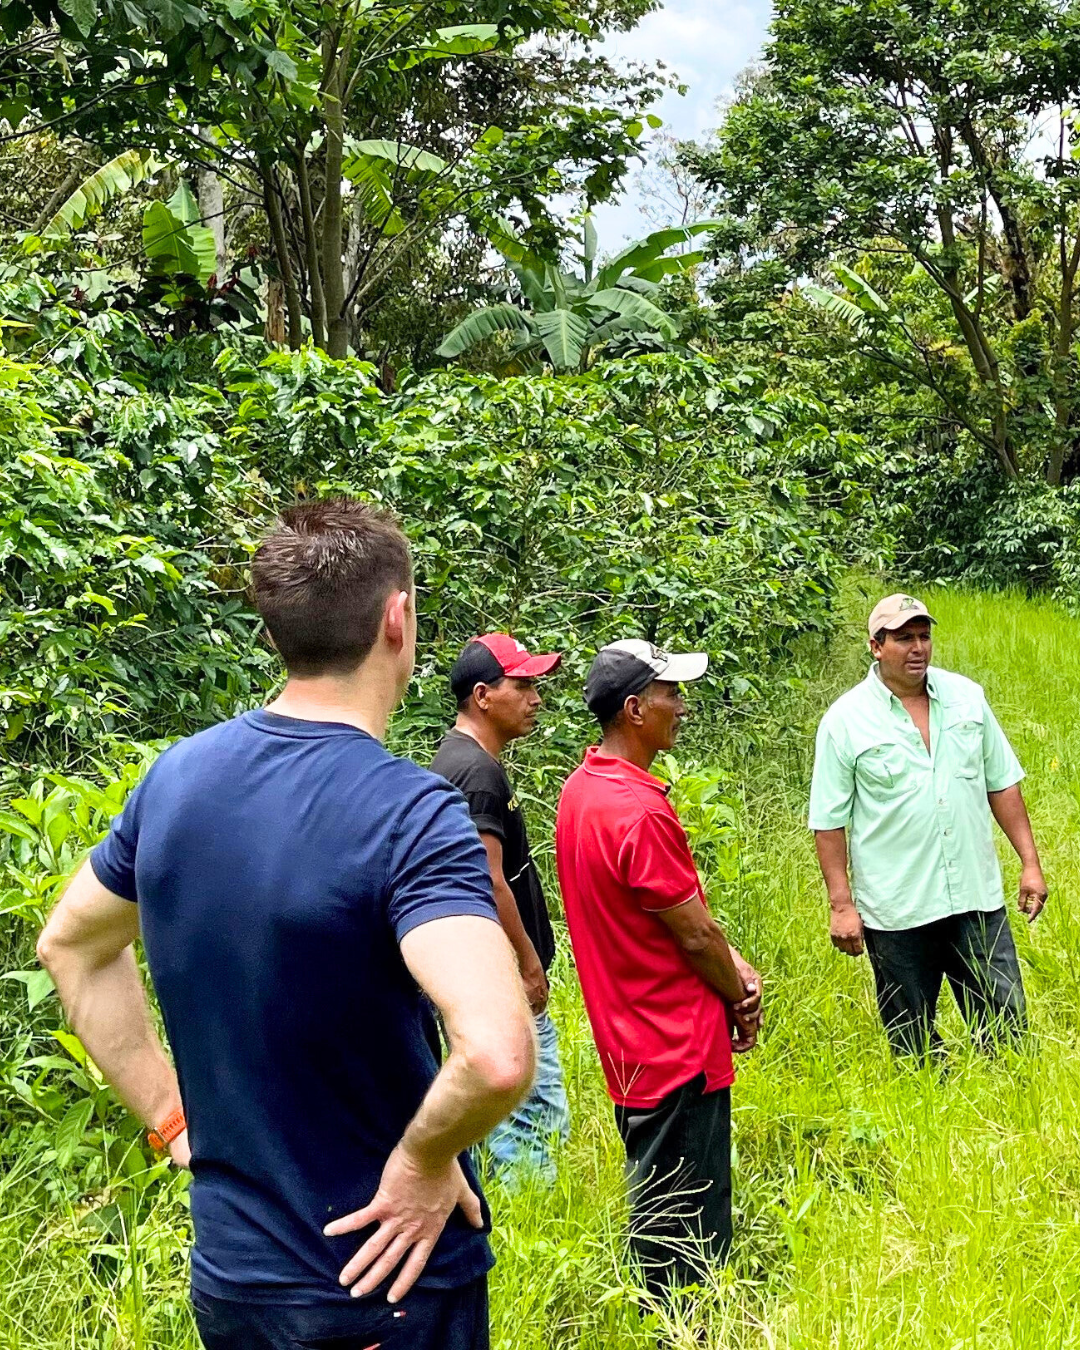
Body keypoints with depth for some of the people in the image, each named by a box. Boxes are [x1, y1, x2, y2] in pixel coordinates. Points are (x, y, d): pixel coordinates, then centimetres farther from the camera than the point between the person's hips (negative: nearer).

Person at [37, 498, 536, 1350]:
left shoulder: (176, 778, -3)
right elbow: (497, 1055, -37)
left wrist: (170, 1112, 12)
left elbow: (72, 945, 13)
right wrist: (423, 1164, -19)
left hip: (228, 1275, 5)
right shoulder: (410, 812, -24)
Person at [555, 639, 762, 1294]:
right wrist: (740, 999, 0)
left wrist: (734, 964, 3)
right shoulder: (640, 811, -25)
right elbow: (694, 933, -17)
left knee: (657, 1207, 21)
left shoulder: (582, 787, 6)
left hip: (632, 1041, 10)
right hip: (678, 1047, -10)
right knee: (690, 1230, 2)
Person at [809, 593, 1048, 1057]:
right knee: (914, 1046, 9)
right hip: (895, 912, -3)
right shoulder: (845, 721, -7)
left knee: (1006, 1027, 5)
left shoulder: (966, 696, 5)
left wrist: (1030, 862, 6)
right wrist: (841, 905, -9)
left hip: (977, 898, 3)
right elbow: (829, 822, -5)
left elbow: (1002, 783, 11)